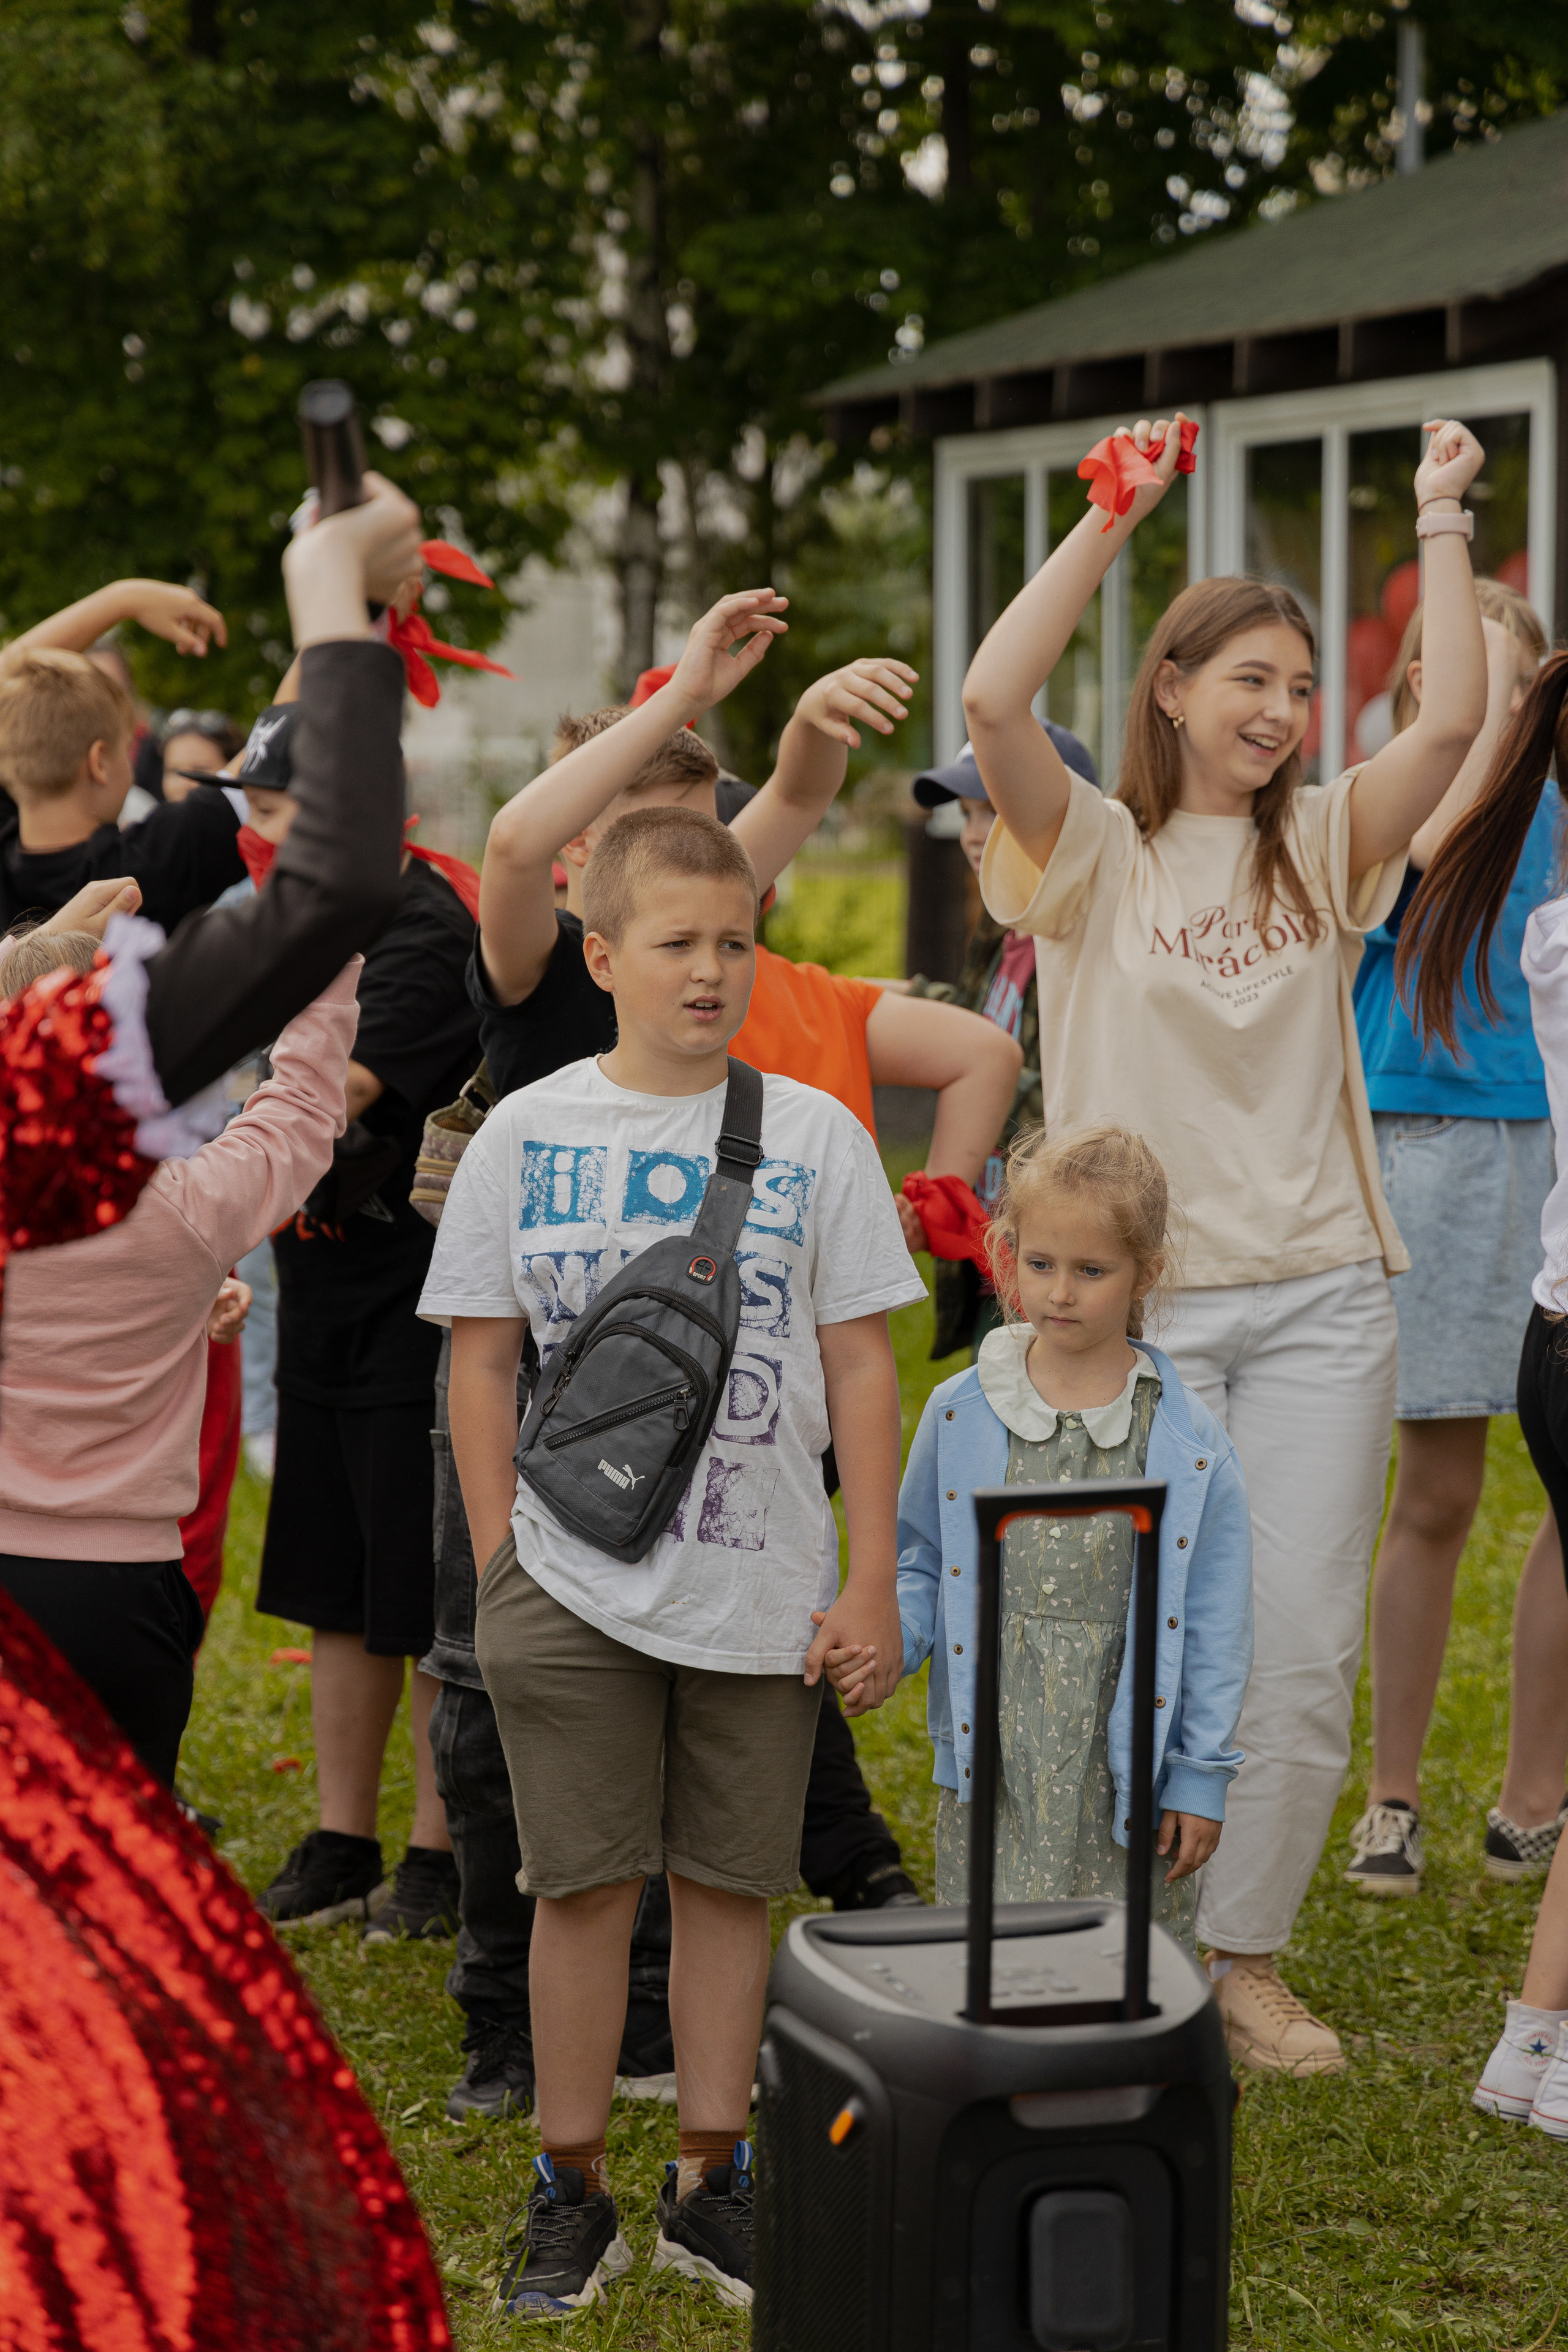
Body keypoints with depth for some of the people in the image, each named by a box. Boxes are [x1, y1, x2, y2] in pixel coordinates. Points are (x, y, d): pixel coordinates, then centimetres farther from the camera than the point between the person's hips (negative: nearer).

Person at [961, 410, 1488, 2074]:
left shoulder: (1320, 846, 9)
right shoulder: (1097, 851, -1)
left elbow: (1452, 718, -7)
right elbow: (992, 701, -19)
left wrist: (1442, 522, -6)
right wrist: (1113, 517, -16)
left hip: (1319, 1299, 4)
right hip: (1141, 1305, -3)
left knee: (1306, 1654, 3)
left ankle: (1245, 1955, 17)